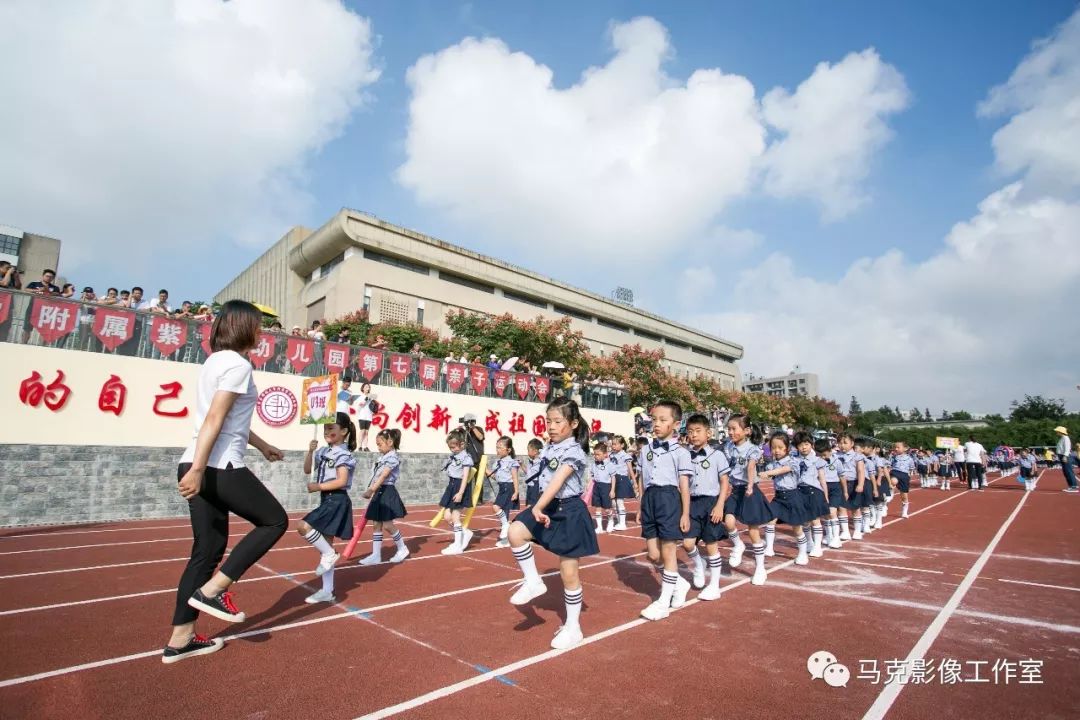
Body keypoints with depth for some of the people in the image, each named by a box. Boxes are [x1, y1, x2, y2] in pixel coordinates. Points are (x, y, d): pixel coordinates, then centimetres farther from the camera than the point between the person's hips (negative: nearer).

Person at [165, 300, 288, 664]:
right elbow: (214, 419, -20)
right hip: (219, 467, -10)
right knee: (275, 520, 6)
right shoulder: (238, 364, -11)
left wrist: (263, 446, 37)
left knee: (209, 549, 14)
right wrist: (198, 468, -25)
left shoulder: (216, 361, 20)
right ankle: (211, 590, 3)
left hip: (200, 466, 10)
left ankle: (180, 639, 20)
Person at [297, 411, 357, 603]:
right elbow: (307, 470, 16)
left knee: (303, 527, -22)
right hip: (327, 501, 9)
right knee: (325, 544, 11)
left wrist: (317, 487, -16)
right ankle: (327, 592, 19)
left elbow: (341, 481, -21)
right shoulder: (323, 452, 11)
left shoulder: (343, 454, -13)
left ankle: (329, 554, -2)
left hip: (336, 501, -9)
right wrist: (310, 451, 3)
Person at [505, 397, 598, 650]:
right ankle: (533, 582, 2)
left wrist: (538, 507, -41)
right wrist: (540, 508, 18)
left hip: (569, 511, -7)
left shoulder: (574, 451, -18)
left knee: (569, 573, 2)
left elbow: (558, 481, -31)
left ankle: (573, 627, 19)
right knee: (516, 532, -18)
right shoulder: (549, 448, 6)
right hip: (550, 507, 7)